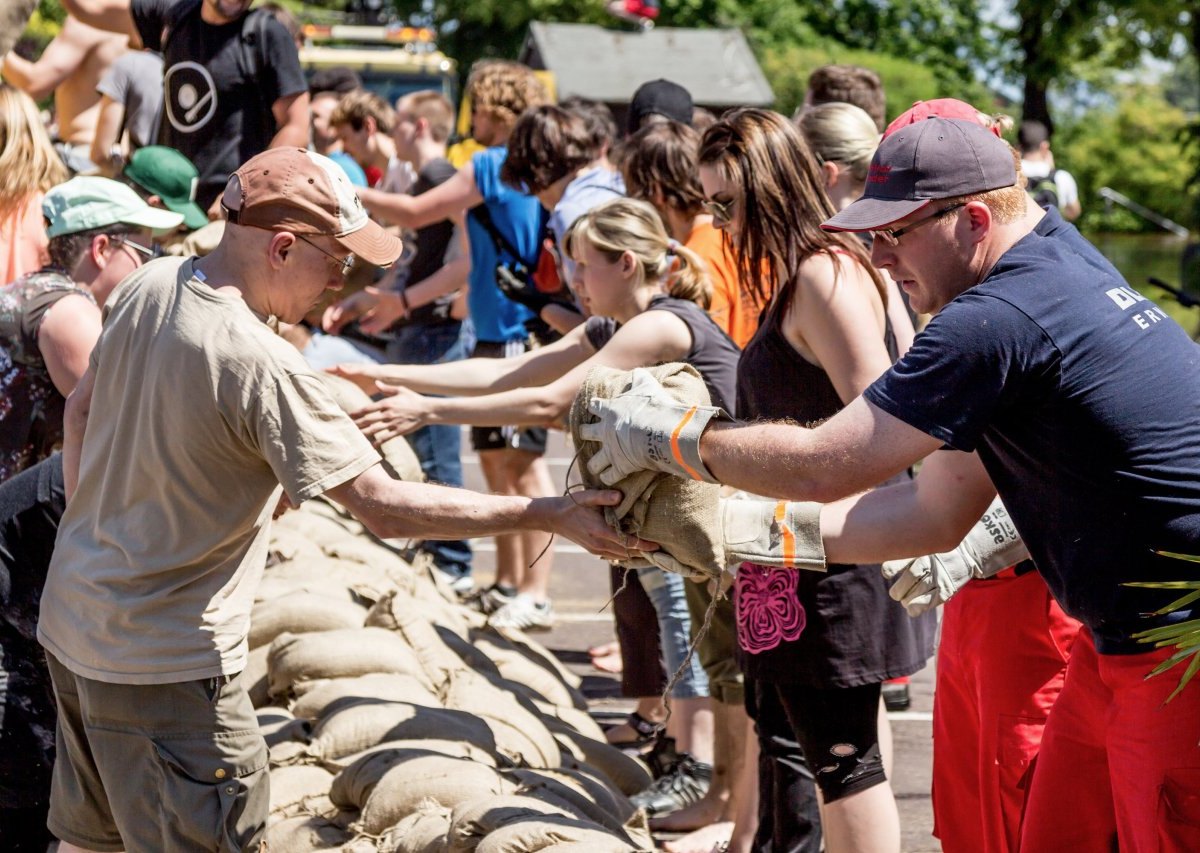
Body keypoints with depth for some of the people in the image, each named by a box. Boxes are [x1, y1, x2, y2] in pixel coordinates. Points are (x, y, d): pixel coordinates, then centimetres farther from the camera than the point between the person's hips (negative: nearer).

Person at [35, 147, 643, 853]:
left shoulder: (150, 286, -3)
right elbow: (386, 508, -23)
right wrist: (548, 515, -17)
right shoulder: (263, 366, -27)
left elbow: (82, 409, 13)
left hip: (70, 625, 9)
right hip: (164, 661, -9)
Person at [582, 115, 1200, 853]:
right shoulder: (1062, 274, 13)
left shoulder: (997, 320, -20)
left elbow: (824, 465, -17)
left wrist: (668, 440, -3)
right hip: (1123, 638, 10)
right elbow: (943, 515, 15)